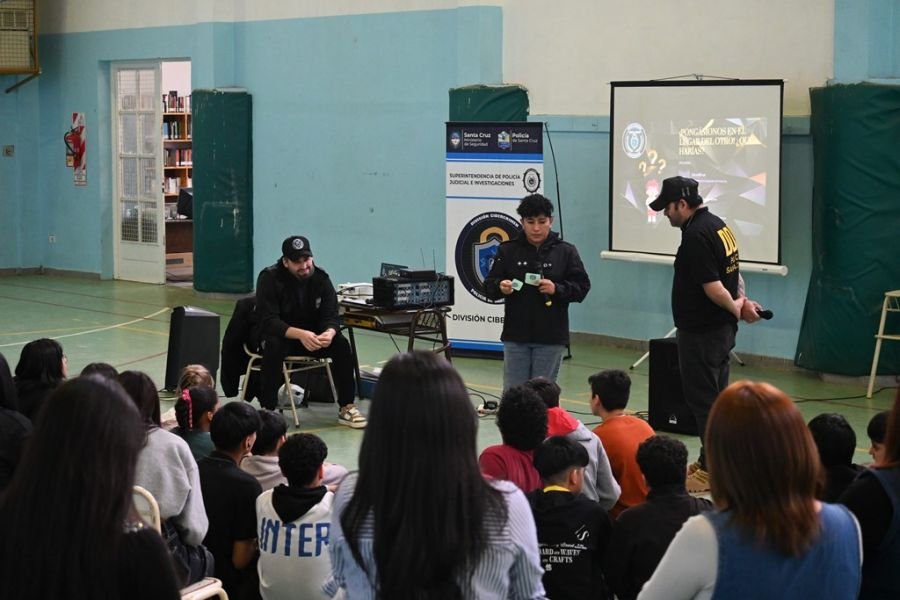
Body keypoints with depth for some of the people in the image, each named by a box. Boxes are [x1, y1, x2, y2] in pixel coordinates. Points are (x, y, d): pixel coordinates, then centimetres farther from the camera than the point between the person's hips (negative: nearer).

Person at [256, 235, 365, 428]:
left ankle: (346, 408, -16)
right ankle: (267, 410, -30)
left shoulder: (321, 278, -6)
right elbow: (268, 322, -25)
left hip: (311, 336, 3)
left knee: (341, 344, -22)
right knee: (273, 346, -36)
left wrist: (329, 333, -36)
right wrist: (300, 334, -42)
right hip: (279, 335, -3)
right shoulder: (269, 278, -17)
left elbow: (331, 317, -9)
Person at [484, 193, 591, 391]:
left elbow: (582, 287, -1)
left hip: (550, 337, -1)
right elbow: (489, 286, 3)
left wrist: (556, 289, -18)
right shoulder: (508, 250, 3)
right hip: (515, 335, 1)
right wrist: (500, 287, -19)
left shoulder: (565, 252, 1)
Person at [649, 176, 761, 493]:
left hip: (701, 333, -10)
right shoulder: (718, 225, 11)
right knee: (715, 396, 16)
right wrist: (741, 300, 4)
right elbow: (733, 272, 18)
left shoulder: (696, 236, -21)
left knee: (703, 399, -4)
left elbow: (713, 287, -24)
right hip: (721, 329, 10)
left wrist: (735, 308, -8)